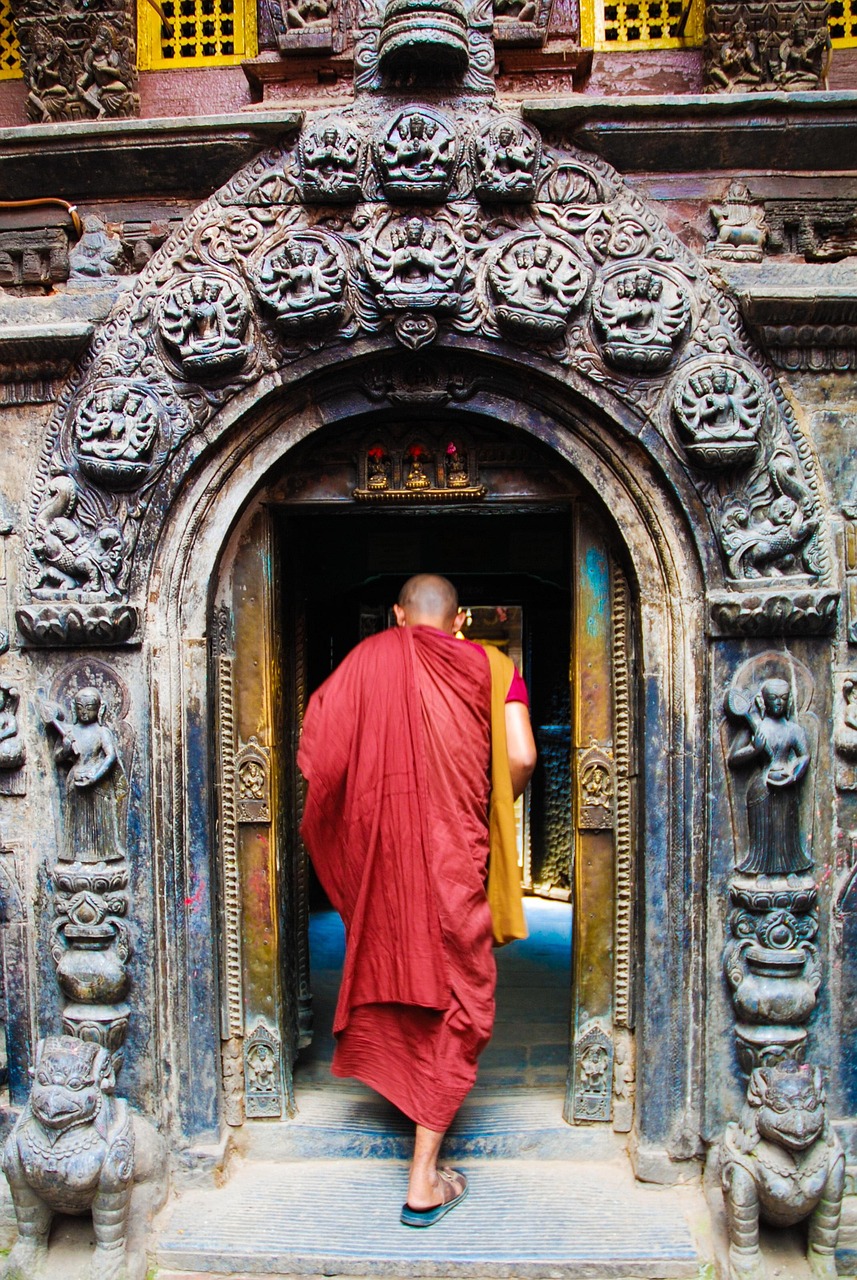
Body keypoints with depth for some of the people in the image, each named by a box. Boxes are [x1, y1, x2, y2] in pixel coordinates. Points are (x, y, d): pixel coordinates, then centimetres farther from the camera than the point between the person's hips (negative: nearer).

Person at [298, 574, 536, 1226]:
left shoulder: (367, 659, 4)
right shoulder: (491, 666, 0)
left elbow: (317, 753, -3)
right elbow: (521, 759, -10)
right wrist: (491, 807, 9)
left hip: (376, 848, 3)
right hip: (453, 856, -2)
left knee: (387, 960, 25)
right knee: (454, 1000, 6)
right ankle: (424, 1182, 8)